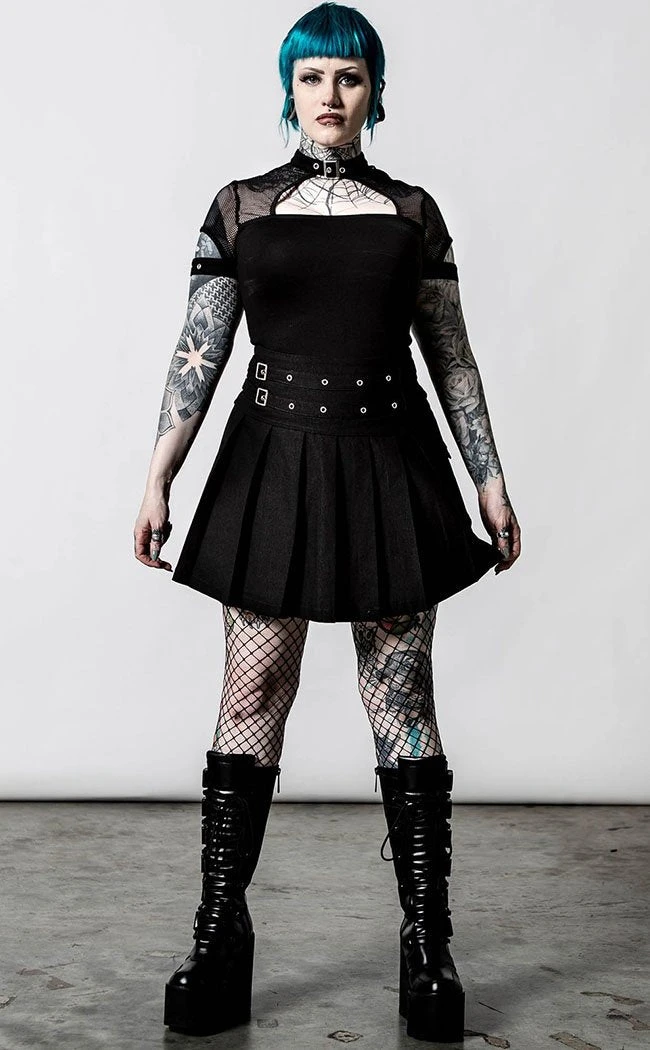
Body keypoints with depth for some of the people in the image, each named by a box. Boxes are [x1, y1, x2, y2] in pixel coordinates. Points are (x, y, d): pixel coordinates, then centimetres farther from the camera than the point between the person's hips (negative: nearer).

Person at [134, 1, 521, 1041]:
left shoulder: (413, 211, 10)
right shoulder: (241, 207, 8)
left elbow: (452, 357, 11)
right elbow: (198, 353, 4)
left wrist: (490, 478, 7)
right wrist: (157, 480, -3)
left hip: (389, 466, 0)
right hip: (274, 464, 0)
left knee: (403, 701, 1)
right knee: (250, 696, 0)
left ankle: (429, 945, 10)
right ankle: (220, 936, 11)